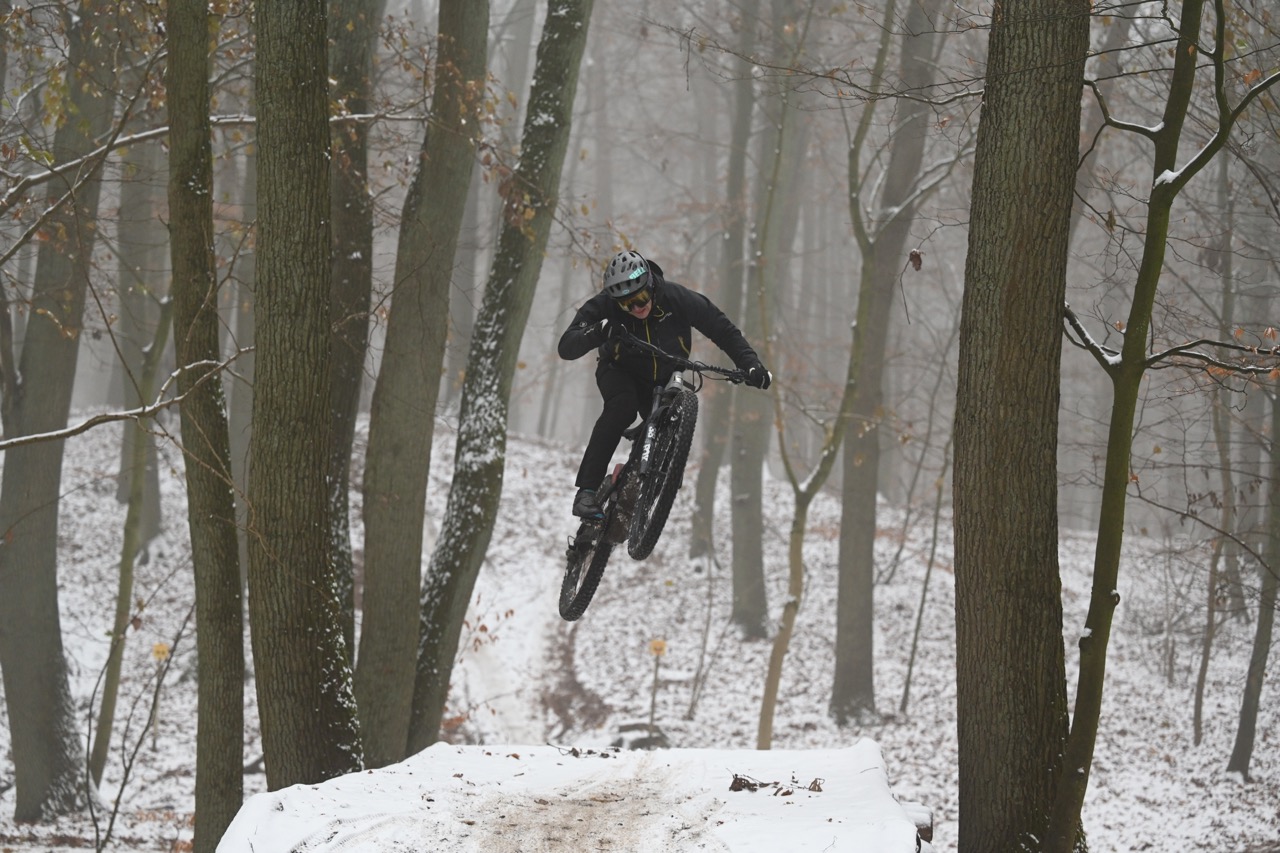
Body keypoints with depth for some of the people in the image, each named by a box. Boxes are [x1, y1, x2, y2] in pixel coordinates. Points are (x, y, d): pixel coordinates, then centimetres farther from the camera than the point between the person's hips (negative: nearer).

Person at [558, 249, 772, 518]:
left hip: (665, 379, 3)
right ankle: (587, 491, -38)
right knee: (622, 405, -35)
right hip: (620, 372, -3)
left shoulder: (678, 299, -24)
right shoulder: (603, 307, -27)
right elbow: (566, 348, -36)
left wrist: (750, 365, -27)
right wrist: (596, 333, -56)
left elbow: (724, 331, -14)